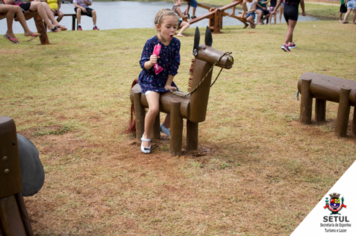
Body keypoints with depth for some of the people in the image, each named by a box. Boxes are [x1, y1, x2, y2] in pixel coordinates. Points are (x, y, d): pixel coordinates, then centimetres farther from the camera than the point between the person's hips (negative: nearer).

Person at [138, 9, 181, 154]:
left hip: (166, 80, 6)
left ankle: (166, 126, 33)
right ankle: (146, 137, 0)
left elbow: (174, 65, -1)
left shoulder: (176, 43, -5)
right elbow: (143, 64, -15)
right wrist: (150, 62, -39)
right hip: (150, 80, -6)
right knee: (154, 108, -24)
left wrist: (168, 84, -4)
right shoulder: (151, 43, -18)